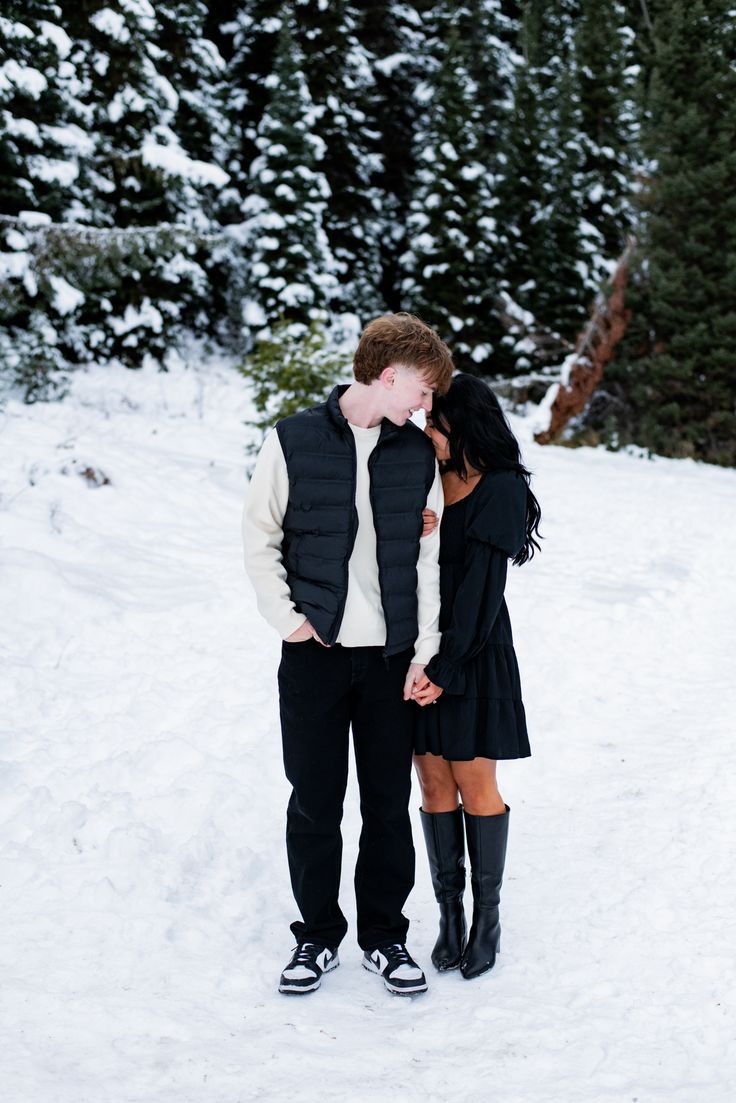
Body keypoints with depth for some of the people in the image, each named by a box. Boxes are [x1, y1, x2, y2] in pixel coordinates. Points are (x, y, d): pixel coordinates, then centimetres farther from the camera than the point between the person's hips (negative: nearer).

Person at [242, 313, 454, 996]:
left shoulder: (419, 453, 6)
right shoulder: (293, 441, -3)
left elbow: (428, 558, 7)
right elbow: (260, 537, 2)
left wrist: (425, 650, 2)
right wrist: (286, 618, -6)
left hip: (391, 655, 2)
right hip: (315, 651, -2)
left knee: (388, 803, 8)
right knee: (315, 800, 6)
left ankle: (384, 935, 22)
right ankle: (318, 935, 21)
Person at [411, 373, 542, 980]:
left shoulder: (501, 491, -9)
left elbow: (480, 587, -13)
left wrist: (444, 671, -15)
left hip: (473, 655, -4)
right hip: (416, 652, 4)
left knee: (474, 782, 0)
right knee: (434, 782, 6)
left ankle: (488, 914, 14)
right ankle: (449, 912, 16)